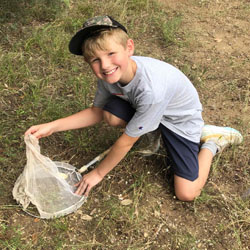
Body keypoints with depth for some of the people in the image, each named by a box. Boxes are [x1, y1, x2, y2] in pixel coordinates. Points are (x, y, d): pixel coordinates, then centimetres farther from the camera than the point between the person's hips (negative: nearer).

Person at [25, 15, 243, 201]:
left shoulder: (150, 89, -42)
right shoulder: (109, 74, -22)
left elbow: (126, 141, -28)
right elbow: (97, 112, -4)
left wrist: (98, 173, -14)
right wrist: (53, 126, -16)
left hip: (181, 117, -6)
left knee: (186, 193, -15)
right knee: (111, 114, -25)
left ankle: (211, 142, 10)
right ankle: (154, 131, 6)